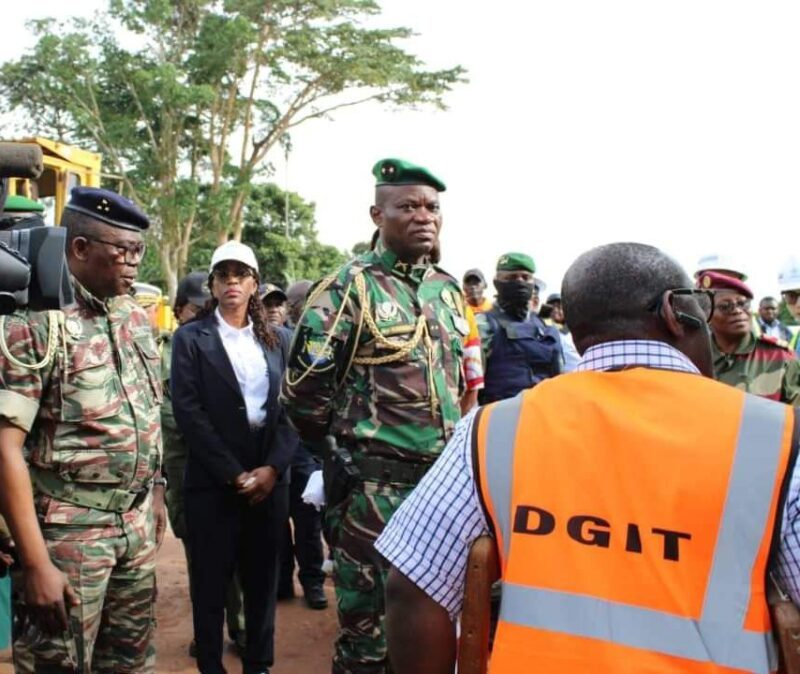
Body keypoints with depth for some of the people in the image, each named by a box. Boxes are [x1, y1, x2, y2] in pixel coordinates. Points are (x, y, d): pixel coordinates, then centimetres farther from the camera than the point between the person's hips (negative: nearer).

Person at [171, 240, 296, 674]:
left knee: (262, 578, 10)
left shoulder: (277, 338, 10)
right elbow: (188, 411, -8)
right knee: (211, 580, 6)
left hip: (269, 476, 3)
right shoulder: (190, 338, 1)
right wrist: (234, 474, -13)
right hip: (213, 480, -2)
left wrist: (272, 467, -9)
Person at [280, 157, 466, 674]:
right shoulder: (350, 289, -9)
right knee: (369, 627, 5)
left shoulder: (449, 289, 11)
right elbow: (305, 390, -8)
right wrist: (341, 449, 3)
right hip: (373, 485, -6)